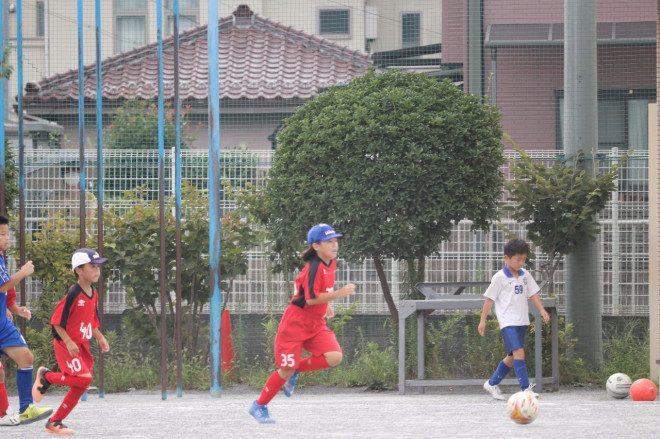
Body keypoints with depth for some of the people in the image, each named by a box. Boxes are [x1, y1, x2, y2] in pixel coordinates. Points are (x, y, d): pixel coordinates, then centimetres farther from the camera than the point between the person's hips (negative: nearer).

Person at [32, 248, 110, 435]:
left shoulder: (94, 294, 8)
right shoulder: (73, 294, -17)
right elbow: (57, 321, -17)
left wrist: (100, 338, 7)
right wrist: (68, 342, -23)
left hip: (82, 347, 8)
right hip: (65, 345, -8)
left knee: (79, 388, 6)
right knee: (84, 378, -21)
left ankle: (54, 422, 16)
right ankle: (46, 376, 1)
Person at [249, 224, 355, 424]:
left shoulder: (331, 265, 7)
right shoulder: (314, 268, -20)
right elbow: (311, 298, -27)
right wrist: (339, 294, -31)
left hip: (316, 324, 7)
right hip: (296, 323, -7)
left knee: (334, 357, -15)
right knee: (286, 370, -5)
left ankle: (296, 370, 7)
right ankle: (259, 406, 14)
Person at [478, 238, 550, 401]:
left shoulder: (525, 275, 11)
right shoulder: (500, 277, -6)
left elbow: (532, 294, 16)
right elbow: (490, 299, -2)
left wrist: (542, 310, 2)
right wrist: (483, 320, -2)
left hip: (522, 321, 7)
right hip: (508, 321, -7)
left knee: (512, 357, 12)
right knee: (519, 352, -21)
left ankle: (492, 384, 28)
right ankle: (525, 389, -26)